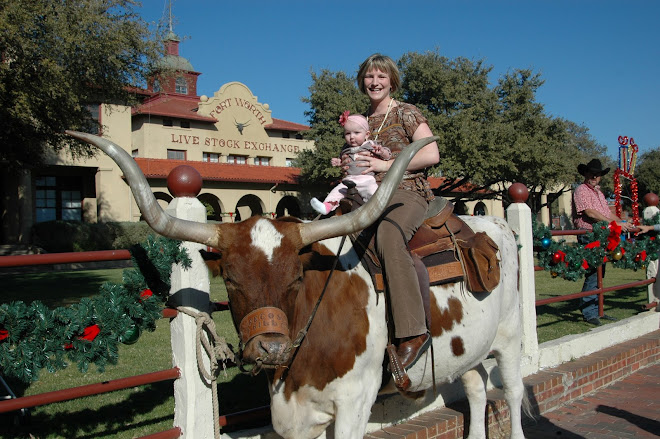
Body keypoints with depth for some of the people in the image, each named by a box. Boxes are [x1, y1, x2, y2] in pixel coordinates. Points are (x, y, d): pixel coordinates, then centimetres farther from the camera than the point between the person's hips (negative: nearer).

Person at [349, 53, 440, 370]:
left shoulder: (406, 113, 3)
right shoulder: (363, 120, 21)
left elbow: (432, 154, -7)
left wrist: (386, 164, -13)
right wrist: (349, 164, 6)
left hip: (408, 192, -7)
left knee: (388, 234, -38)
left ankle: (413, 331, -38)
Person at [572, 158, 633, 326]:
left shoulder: (598, 192, 22)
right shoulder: (581, 190, -7)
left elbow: (607, 213, 24)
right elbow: (590, 213, -17)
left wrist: (623, 223, 9)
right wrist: (614, 224, -17)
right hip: (588, 236, -9)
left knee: (599, 274, 11)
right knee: (592, 274, -10)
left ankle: (596, 310, 19)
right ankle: (589, 313, -4)